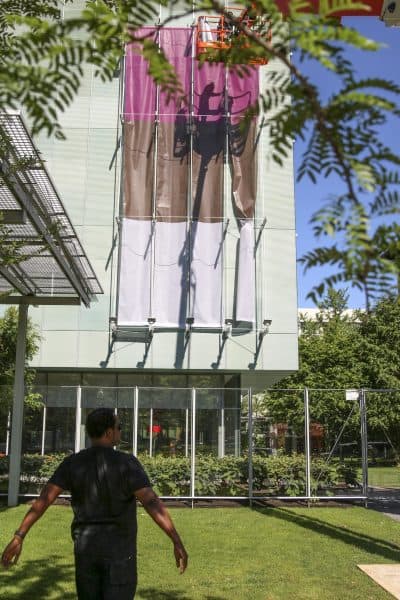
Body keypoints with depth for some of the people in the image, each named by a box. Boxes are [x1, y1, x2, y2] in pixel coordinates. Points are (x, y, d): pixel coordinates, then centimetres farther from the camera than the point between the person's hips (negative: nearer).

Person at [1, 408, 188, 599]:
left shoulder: (72, 463, -3)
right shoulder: (126, 463, -15)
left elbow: (43, 499, -9)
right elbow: (152, 502, -24)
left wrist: (18, 538, -9)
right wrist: (177, 542, -26)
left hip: (86, 547, 4)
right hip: (119, 548, -4)